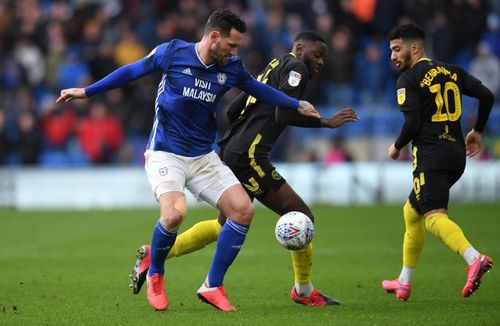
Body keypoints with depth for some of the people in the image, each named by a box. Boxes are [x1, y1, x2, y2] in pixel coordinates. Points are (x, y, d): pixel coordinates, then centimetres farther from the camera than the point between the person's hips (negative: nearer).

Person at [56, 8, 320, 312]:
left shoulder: (232, 67, 1)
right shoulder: (173, 53, -10)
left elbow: (257, 88, 22)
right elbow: (132, 71, 2)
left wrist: (297, 105, 20)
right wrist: (86, 91, 6)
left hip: (203, 157, 5)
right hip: (166, 154, -5)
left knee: (243, 209, -11)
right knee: (174, 213, -29)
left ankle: (213, 286, 2)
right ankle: (155, 274, 1)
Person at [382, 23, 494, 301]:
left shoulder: (408, 79, -5)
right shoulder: (452, 71, 15)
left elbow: (413, 123, -14)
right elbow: (486, 95, 8)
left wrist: (396, 147, 3)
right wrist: (477, 131, 20)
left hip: (431, 155, -8)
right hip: (457, 153, 8)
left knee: (434, 216, -20)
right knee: (411, 212, 22)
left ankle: (474, 258, -46)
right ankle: (404, 283, 26)